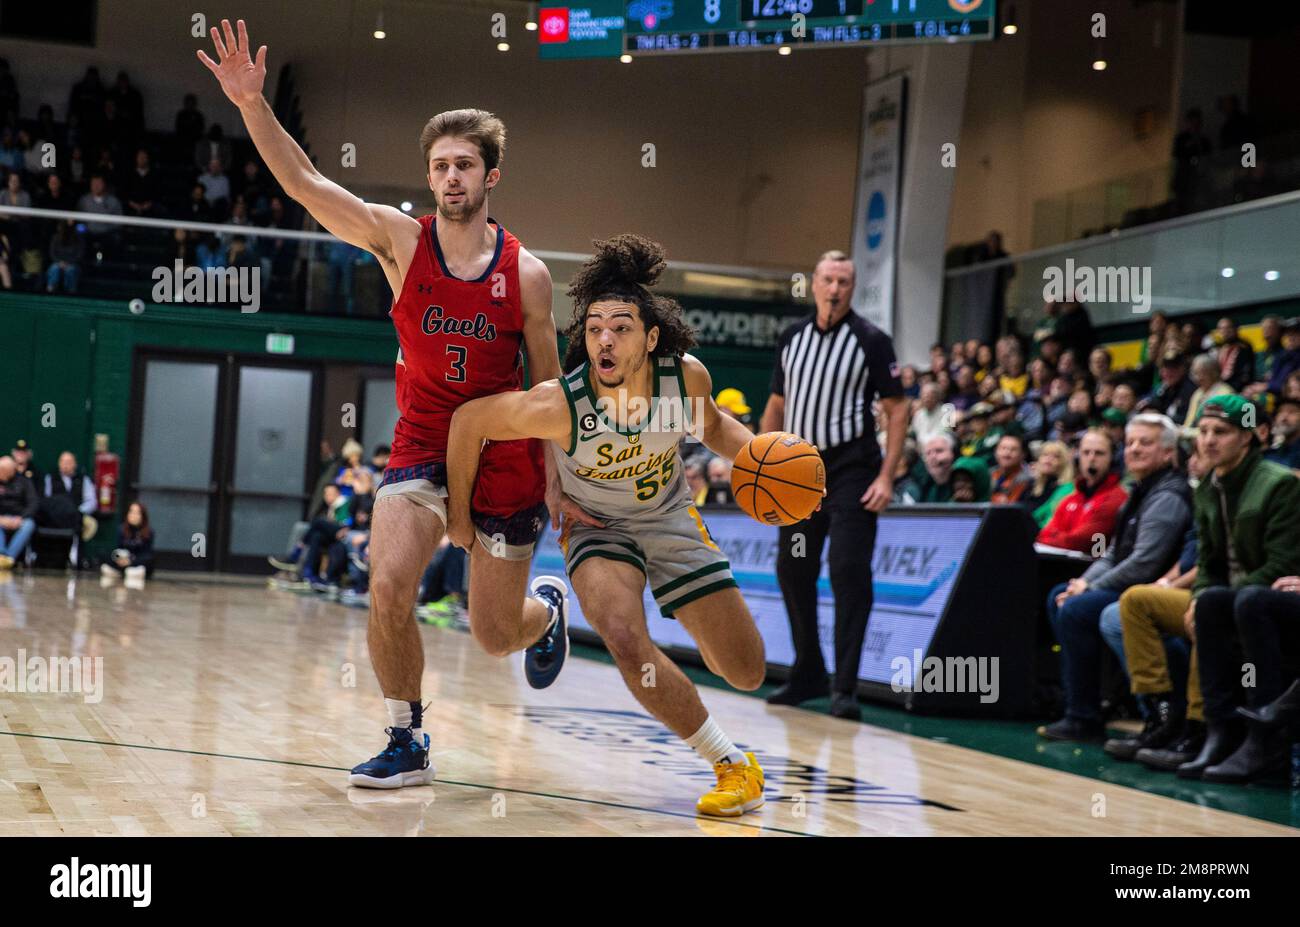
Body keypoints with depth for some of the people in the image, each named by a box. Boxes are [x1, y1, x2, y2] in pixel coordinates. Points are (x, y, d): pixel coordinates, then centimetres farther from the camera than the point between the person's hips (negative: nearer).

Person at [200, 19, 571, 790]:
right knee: (389, 589, -21)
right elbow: (304, 183, -16)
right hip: (422, 442, 0)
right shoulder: (399, 240, -5)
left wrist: (556, 481, 1)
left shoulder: (526, 273, -5)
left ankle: (548, 607, 45)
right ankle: (408, 744, -1)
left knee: (496, 634, 7)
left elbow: (549, 382, 3)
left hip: (505, 455, 0)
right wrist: (253, 106, -29)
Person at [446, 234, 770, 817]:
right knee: (625, 640, -35)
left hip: (670, 518, 3)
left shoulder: (687, 376, -22)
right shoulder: (559, 405, -33)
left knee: (747, 674, 3)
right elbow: (468, 421, -18)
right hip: (597, 527, -3)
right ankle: (731, 764, -17)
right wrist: (458, 516, -7)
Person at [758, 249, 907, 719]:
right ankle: (808, 674, 25)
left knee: (849, 572, -10)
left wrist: (886, 477, -14)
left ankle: (845, 687, -7)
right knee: (792, 570, 10)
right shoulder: (792, 337, 9)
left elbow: (897, 409, -6)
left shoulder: (871, 340, -5)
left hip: (851, 469, -5)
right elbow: (776, 404, 16)